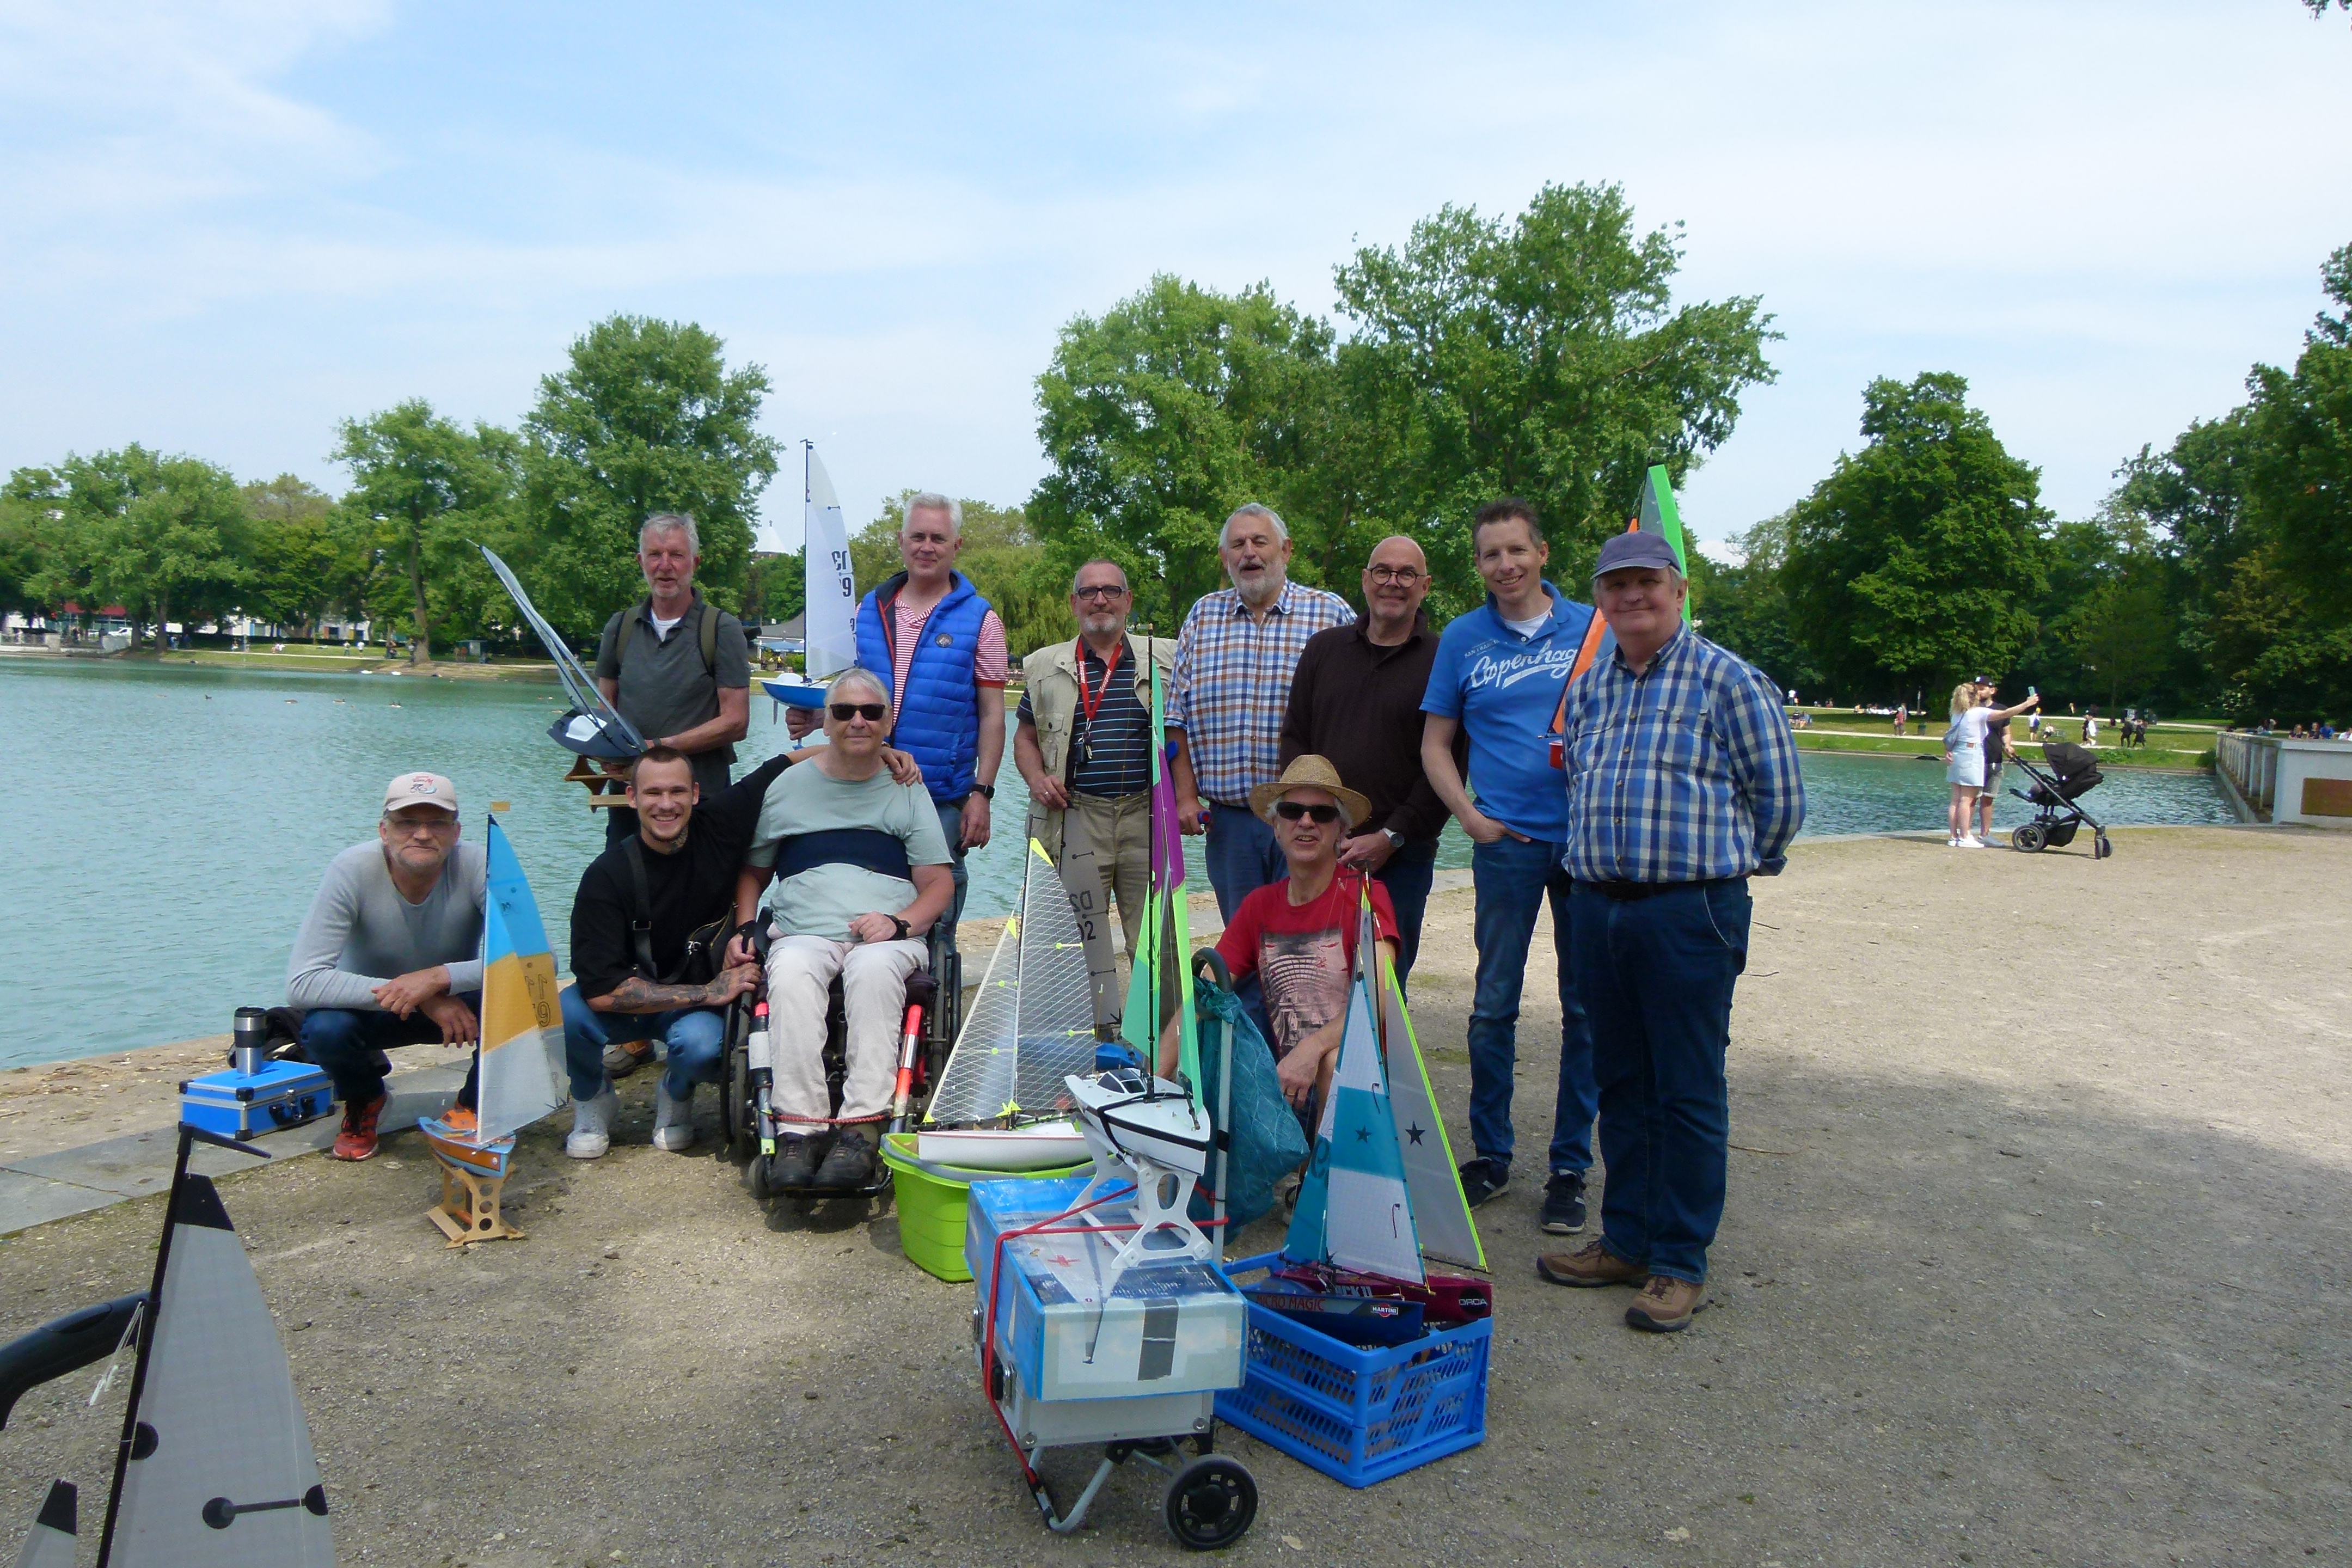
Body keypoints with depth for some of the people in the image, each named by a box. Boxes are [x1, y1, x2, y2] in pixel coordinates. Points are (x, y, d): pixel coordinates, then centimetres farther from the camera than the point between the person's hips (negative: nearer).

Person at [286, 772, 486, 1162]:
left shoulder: (479, 866, -25)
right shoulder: (351, 870, -26)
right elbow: (301, 983, -31)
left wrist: (441, 977, -42)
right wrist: (414, 998, -38)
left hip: (456, 1003, 0)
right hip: (370, 1007, 0)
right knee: (323, 1030, -32)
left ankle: (474, 1106, -1)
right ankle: (364, 1101, 5)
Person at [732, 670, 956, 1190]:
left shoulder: (907, 791, 17)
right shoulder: (788, 787, 19)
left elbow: (940, 882, 11)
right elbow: (752, 872, 24)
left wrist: (899, 924, -8)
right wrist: (744, 930, 5)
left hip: (888, 938, -1)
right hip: (804, 934, 1)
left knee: (873, 969, -37)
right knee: (791, 974, -35)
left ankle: (861, 1130, -40)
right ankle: (798, 1130, -37)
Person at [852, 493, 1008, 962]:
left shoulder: (980, 619, 0)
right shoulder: (870, 610, 10)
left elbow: (992, 713, -1)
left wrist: (981, 793, -8)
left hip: (944, 797, -3)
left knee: (934, 924, 4)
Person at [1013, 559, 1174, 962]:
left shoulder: (1164, 658, 10)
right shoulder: (1045, 666, 13)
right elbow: (1025, 736, 18)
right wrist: (1036, 777, -2)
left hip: (1147, 815, 0)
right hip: (1075, 819, 1)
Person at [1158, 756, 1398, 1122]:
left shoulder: (1364, 894, -7)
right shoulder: (1259, 905, 9)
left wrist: (1312, 1048, -33)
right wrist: (1150, 1081, -8)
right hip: (1283, 1081, 4)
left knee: (1339, 1058, -35)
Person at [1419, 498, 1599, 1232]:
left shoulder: (1590, 627, 5)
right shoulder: (1463, 639, 7)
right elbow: (1435, 745, 10)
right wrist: (1470, 816, -4)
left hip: (1589, 839, 0)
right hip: (1507, 841, 0)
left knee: (1586, 1007, 5)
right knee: (1493, 1005, 4)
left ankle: (1571, 1167, 17)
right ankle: (1490, 1154, 21)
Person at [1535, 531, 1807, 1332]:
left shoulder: (1726, 679, -4)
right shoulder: (1588, 689, 13)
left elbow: (1780, 798, 0)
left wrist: (1727, 863, 8)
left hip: (1690, 912, -6)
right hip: (1598, 906, 6)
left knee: (1689, 1093, 1)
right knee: (1621, 1084, 13)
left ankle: (1680, 1262, 12)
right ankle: (1626, 1240, 25)